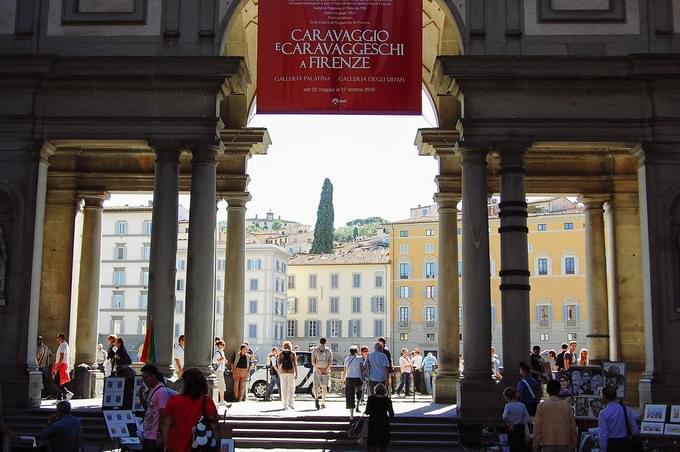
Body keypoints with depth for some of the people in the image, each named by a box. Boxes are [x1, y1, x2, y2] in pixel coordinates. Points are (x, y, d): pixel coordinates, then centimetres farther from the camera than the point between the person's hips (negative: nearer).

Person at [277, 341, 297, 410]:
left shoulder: (281, 353, 3)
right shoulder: (293, 353, -1)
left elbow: (278, 363, -5)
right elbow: (295, 364, -7)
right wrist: (296, 374, -6)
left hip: (282, 372, 2)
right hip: (291, 372, -1)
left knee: (284, 388, 6)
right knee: (291, 388, 6)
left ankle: (285, 405, 4)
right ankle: (290, 402, -11)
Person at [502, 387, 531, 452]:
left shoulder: (508, 405, -8)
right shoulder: (522, 405, 3)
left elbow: (504, 417, -25)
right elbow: (528, 419, -2)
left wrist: (509, 424, -10)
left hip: (512, 430, -3)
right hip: (521, 429, 3)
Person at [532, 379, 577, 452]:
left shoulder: (542, 405, 1)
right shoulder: (566, 405, 5)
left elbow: (537, 426, -1)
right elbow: (572, 426, 7)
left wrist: (536, 446, 5)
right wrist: (573, 445, 15)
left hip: (548, 444, -2)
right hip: (564, 444, 2)